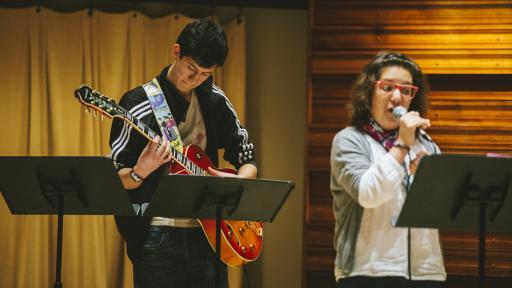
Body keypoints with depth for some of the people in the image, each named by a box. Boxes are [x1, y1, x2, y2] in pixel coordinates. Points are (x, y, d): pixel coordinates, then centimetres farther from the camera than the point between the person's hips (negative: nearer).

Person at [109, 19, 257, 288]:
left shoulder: (215, 102, 9)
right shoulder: (139, 104, -6)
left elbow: (248, 161, 16)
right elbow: (115, 181, -6)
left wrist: (239, 181, -7)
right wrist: (140, 172, -27)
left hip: (207, 233, 4)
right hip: (157, 238, -4)